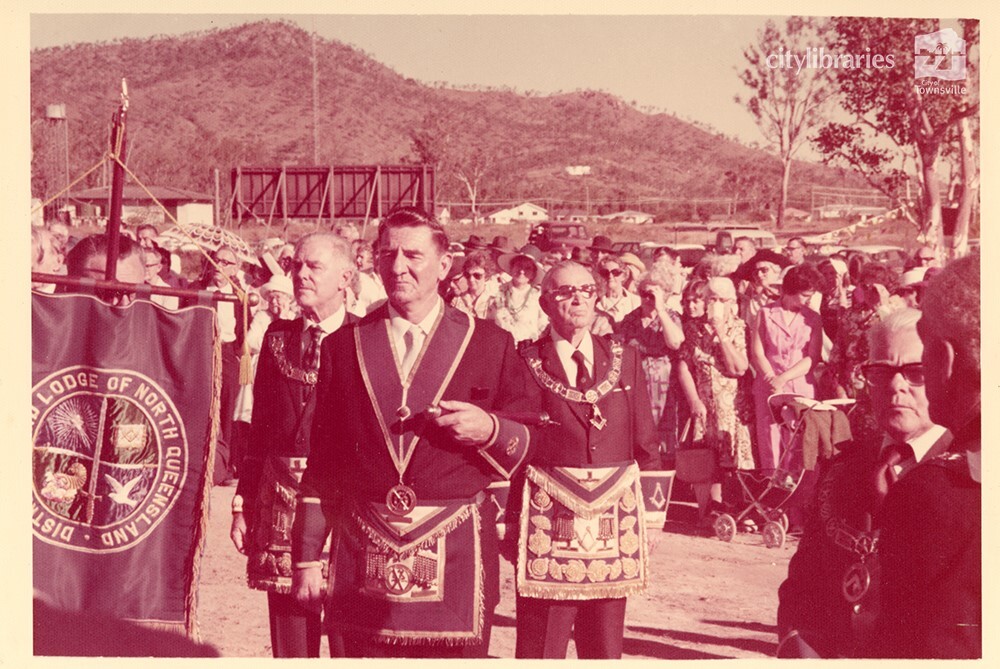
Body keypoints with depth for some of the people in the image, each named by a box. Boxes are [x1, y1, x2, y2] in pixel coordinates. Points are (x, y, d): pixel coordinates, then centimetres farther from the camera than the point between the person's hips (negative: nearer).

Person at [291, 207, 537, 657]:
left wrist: (490, 430, -14)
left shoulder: (490, 344, 6)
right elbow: (321, 462, 11)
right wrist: (307, 558, 8)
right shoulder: (344, 346, 10)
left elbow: (530, 446, 8)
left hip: (456, 558, -1)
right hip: (362, 562, 1)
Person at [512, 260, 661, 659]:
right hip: (547, 520, -3)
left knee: (605, 645, 9)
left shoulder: (625, 359, 11)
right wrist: (510, 522, -5)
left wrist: (648, 511, 8)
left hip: (615, 526, 3)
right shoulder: (524, 363, 0)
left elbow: (646, 443, 13)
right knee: (540, 645, 0)